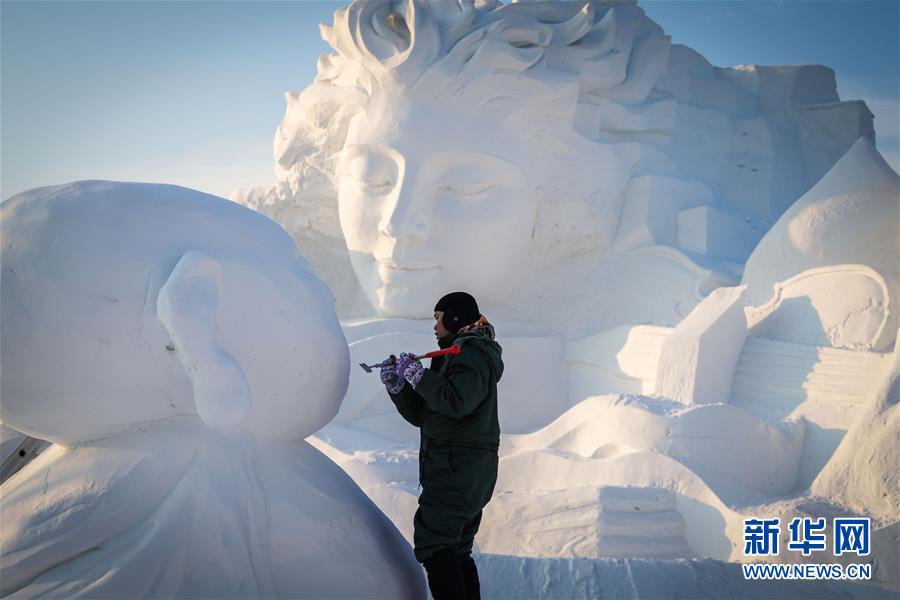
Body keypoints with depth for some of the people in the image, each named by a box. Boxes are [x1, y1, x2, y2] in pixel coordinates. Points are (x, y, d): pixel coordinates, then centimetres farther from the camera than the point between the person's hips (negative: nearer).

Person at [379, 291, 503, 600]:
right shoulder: (456, 356, 21)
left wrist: (416, 372, -19)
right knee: (456, 551, 13)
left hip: (459, 468, -10)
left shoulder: (472, 353, -8)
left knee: (432, 544, -11)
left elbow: (455, 402, -28)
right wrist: (397, 385, 3)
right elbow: (420, 414, 17)